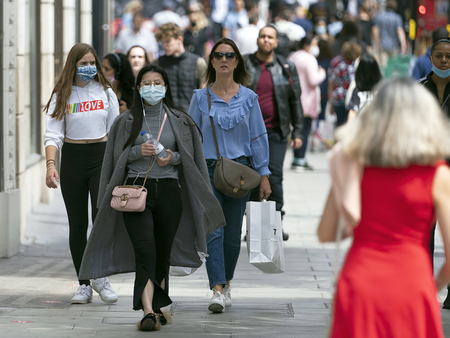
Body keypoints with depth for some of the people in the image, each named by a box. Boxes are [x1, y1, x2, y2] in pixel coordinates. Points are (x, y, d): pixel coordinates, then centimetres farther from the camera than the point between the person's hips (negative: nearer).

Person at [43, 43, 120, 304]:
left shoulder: (106, 93, 6)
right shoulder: (62, 96, 2)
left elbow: (115, 131, 10)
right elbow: (53, 134, -5)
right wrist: (51, 164, -20)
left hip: (102, 156, 0)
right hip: (72, 158, 0)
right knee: (78, 224, 3)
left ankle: (101, 277, 3)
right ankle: (84, 285, 10)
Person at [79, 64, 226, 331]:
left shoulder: (179, 121, 10)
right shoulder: (127, 121, 8)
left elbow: (190, 157, 12)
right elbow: (118, 157, 6)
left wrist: (173, 158, -9)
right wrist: (138, 151, -13)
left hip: (169, 191, 2)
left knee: (163, 252, 6)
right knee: (145, 251, -15)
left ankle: (159, 307, 23)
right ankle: (149, 311, -25)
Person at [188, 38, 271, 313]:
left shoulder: (248, 97, 5)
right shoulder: (201, 97, 3)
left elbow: (258, 137, 8)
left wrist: (264, 176, 5)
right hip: (208, 169, -1)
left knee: (233, 234, 7)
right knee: (213, 231, -13)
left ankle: (226, 282, 27)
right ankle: (218, 290, -18)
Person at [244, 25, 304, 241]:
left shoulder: (286, 68, 7)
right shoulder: (243, 65, 5)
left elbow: (295, 101, 10)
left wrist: (297, 132, 5)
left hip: (276, 132, -1)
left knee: (274, 176, -10)